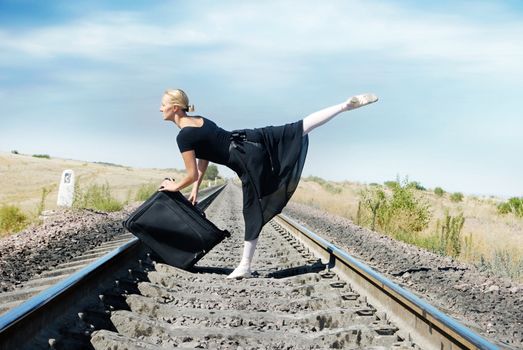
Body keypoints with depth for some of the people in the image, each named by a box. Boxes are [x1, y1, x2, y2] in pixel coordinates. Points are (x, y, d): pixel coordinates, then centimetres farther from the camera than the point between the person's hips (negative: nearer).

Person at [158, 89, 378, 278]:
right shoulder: (199, 120, 13)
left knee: (253, 210, -2)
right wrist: (195, 189, 24)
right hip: (254, 139, 8)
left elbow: (192, 175, -10)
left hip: (249, 161, -8)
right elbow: (204, 158, 23)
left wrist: (175, 187, 9)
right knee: (302, 127, 12)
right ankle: (347, 105, 11)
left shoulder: (184, 137, -14)